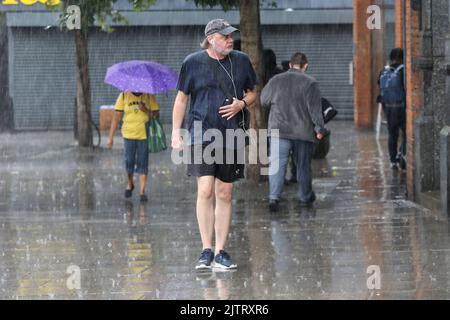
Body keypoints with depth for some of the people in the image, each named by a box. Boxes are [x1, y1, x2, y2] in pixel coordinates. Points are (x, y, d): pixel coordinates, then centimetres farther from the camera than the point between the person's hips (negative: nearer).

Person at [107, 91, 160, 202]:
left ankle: (142, 191, 5)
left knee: (142, 164, -1)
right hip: (129, 135, 1)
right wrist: (111, 137, -3)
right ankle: (130, 184, 32)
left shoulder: (149, 96, -1)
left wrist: (146, 110, -20)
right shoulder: (124, 96, 0)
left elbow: (156, 115, 1)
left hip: (144, 135, -1)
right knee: (129, 162, 5)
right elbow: (116, 117, 0)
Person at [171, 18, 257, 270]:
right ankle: (207, 251, -8)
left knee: (225, 195, 6)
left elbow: (252, 92, 19)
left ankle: (221, 252, 13)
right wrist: (176, 133, 1)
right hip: (202, 134, -3)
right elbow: (181, 99, 7)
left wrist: (242, 103, -4)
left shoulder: (241, 61, 7)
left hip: (231, 136, 3)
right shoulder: (193, 63, 0)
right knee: (205, 190, -14)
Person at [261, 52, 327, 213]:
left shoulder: (276, 80, 3)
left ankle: (274, 197, -17)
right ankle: (305, 197, 25)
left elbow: (264, 101, 15)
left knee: (277, 164, -2)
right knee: (303, 165, 13)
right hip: (303, 132, -1)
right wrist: (319, 128, -3)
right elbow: (315, 109, -9)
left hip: (279, 131, 1)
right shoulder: (310, 83, -5)